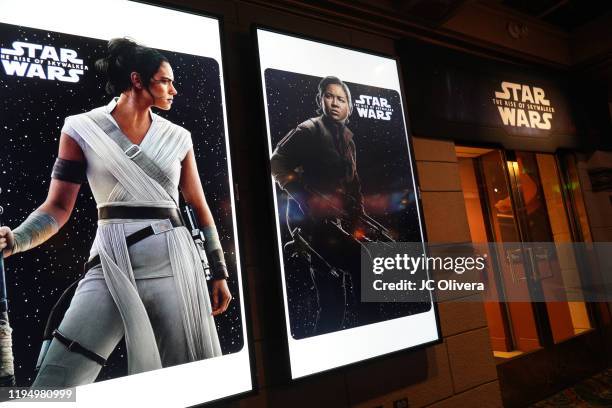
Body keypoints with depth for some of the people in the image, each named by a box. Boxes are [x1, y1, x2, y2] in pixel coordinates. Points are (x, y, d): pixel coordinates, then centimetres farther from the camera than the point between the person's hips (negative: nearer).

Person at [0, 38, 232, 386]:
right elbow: (59, 206, 3)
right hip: (113, 265, -1)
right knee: (56, 381, -7)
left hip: (175, 263, 2)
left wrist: (220, 273, 10)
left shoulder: (178, 137, 8)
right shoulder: (82, 130, 2)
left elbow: (200, 207, 11)